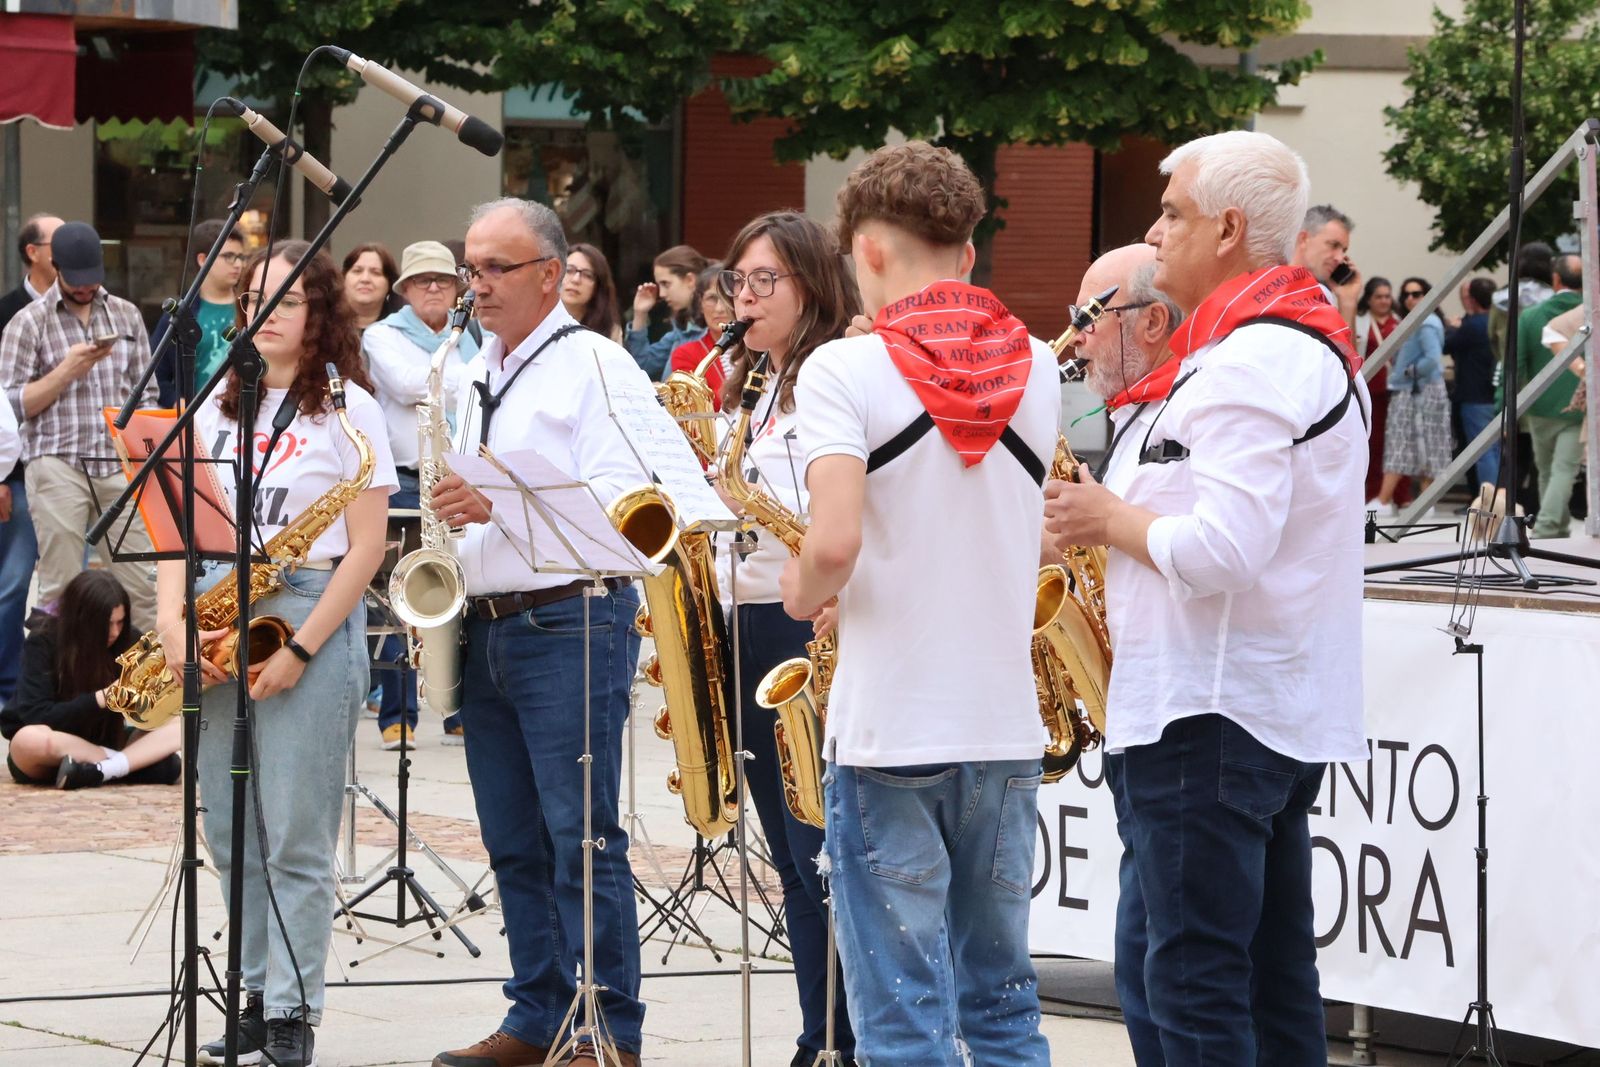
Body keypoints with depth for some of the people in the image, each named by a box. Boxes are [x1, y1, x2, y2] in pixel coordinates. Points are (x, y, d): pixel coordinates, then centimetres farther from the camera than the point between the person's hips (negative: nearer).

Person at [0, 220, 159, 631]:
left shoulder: (126, 316, 13)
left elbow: (145, 393, 16)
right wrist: (67, 370, -13)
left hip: (120, 467, 3)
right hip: (58, 469, -3)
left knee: (140, 589, 0)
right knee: (61, 594, -2)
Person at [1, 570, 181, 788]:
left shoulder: (126, 641, -7)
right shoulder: (43, 642, -17)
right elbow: (36, 717, -25)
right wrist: (100, 698, -30)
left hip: (100, 745, 4)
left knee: (181, 725, -16)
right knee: (30, 739, -40)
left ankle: (98, 771, -35)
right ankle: (136, 761, -27)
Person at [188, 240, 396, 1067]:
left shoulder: (346, 408, -2)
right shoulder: (217, 404, 13)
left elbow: (367, 547, -6)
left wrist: (300, 648, -13)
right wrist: (172, 620, -5)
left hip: (308, 620, -5)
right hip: (217, 626, 5)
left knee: (295, 838, -5)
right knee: (230, 835, 8)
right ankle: (256, 999, 17)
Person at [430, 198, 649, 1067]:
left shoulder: (595, 366, -6)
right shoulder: (475, 378, 18)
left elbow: (618, 502, -16)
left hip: (571, 623, -8)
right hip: (485, 627, 8)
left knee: (582, 839, -8)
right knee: (514, 844, 9)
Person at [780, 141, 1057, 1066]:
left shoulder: (846, 371, -10)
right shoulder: (1036, 368, 5)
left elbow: (835, 543, -22)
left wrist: (804, 593, -1)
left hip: (889, 735, -5)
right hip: (1007, 725, 5)